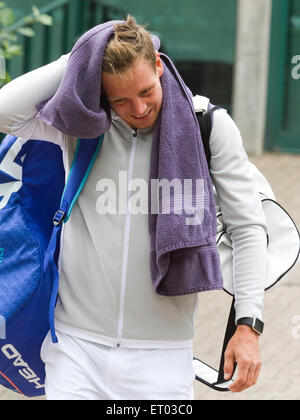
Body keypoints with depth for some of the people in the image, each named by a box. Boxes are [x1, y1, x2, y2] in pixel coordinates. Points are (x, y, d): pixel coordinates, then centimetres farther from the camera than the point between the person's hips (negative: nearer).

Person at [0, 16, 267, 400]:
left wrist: (248, 324, -9)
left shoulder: (209, 125, -3)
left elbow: (248, 227, -1)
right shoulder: (78, 125, 1)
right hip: (77, 343, 1)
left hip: (162, 351, -1)